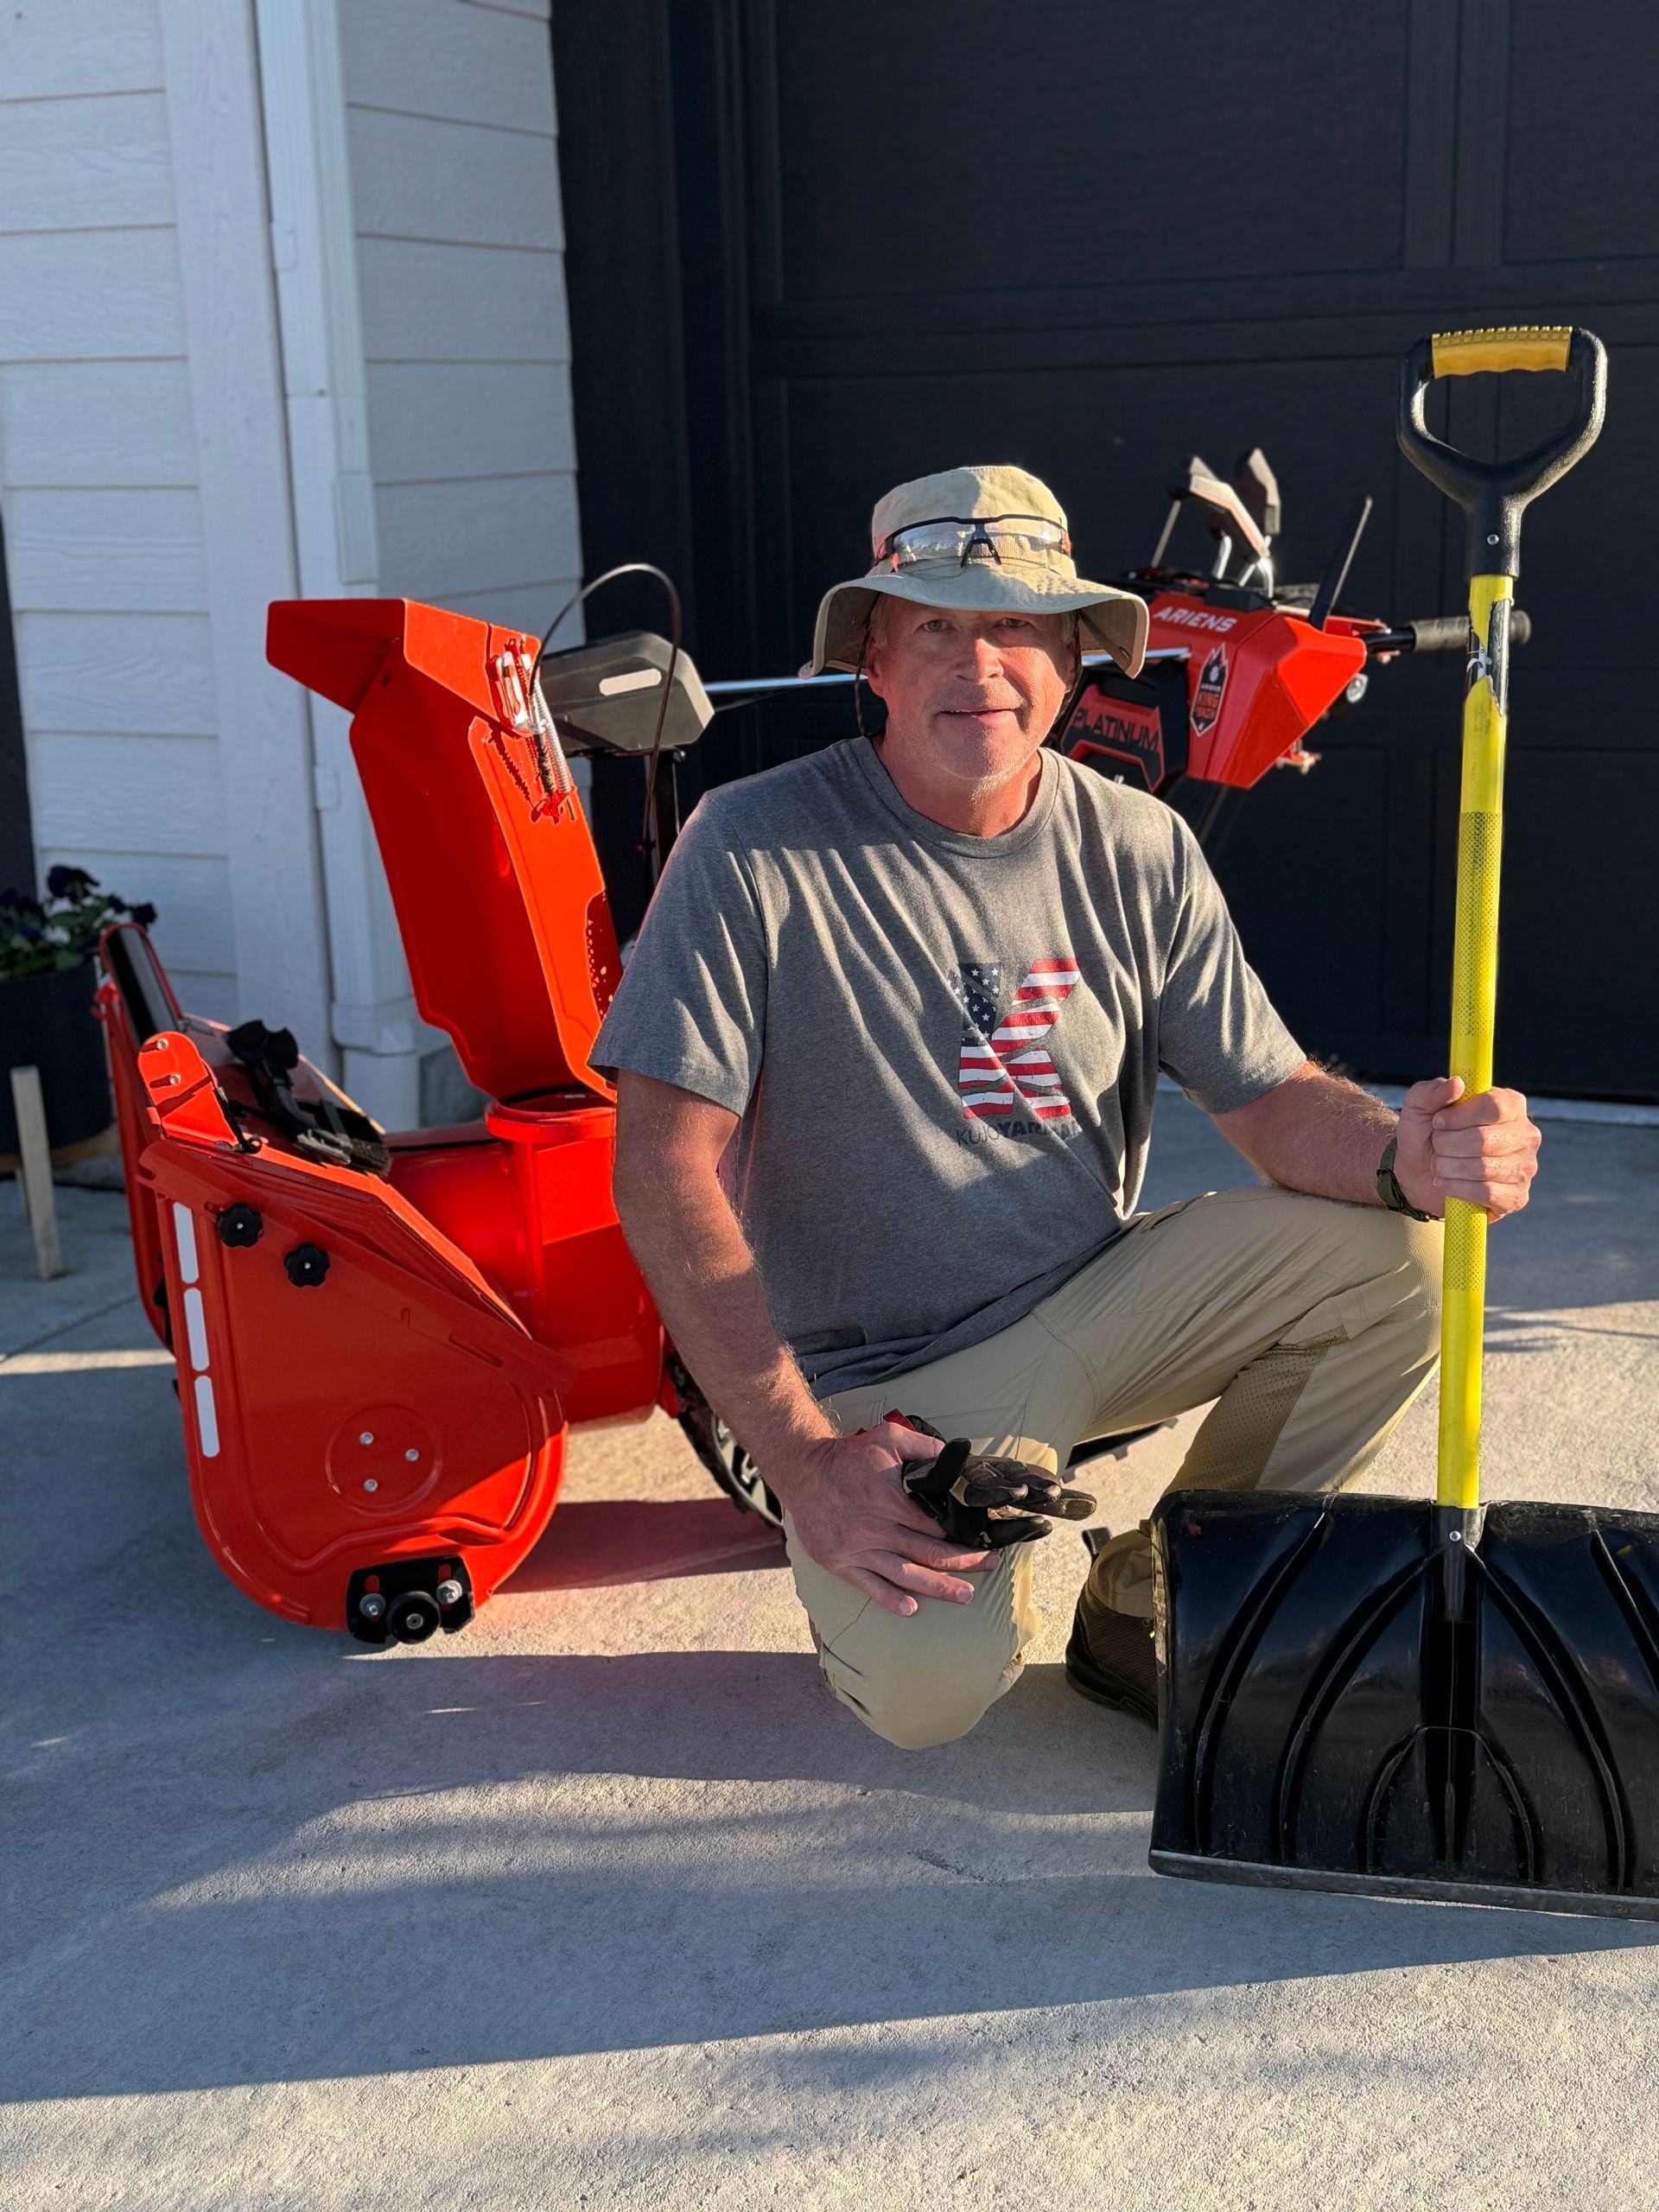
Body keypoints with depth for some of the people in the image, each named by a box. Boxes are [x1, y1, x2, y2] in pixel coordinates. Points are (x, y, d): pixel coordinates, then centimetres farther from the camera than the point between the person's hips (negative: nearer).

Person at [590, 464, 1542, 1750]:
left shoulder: (1141, 851, -1)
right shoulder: (752, 848, -15)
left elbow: (1271, 1099, -1)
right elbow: (666, 1168, -17)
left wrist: (1402, 1154, -26)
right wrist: (801, 1455, -22)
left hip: (1093, 1308, 5)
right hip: (877, 1378, -4)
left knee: (1394, 1250, -15)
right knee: (932, 1685, -29)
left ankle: (1151, 1600, 3)